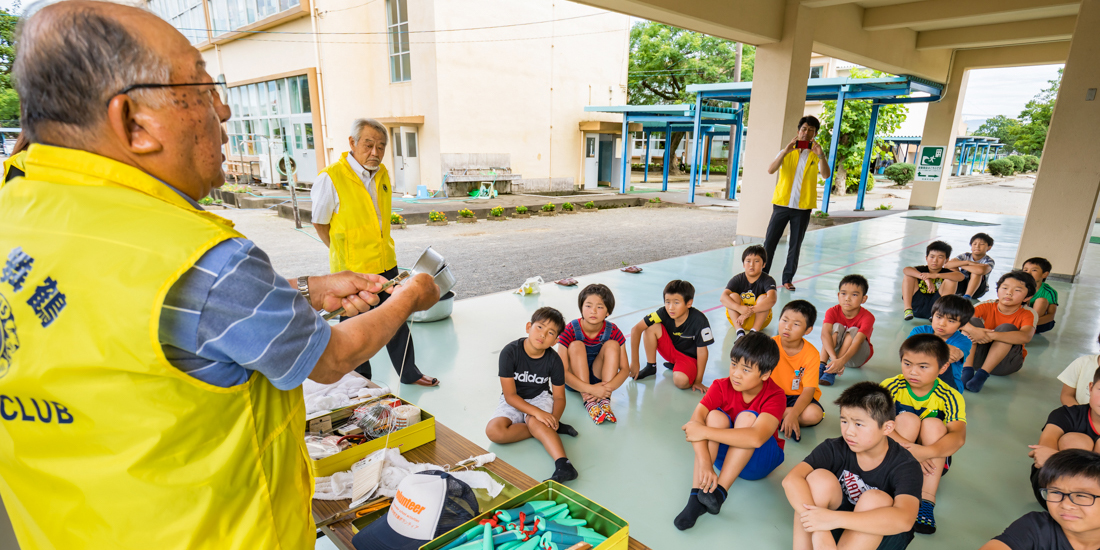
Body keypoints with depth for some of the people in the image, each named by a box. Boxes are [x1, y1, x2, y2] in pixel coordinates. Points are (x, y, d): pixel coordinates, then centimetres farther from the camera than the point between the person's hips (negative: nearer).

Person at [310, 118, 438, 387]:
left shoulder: (383, 175, 4)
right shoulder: (330, 178, -15)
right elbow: (320, 224, -5)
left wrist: (381, 250, 13)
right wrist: (346, 254, -2)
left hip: (385, 264, 6)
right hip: (351, 270, -5)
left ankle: (409, 373, 30)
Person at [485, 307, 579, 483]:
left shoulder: (554, 360, -13)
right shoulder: (510, 352, -21)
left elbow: (559, 397, -6)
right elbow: (510, 396, -19)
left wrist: (554, 417, -28)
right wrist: (538, 412, -31)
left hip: (540, 397, 0)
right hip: (514, 402, 1)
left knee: (534, 422, -35)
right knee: (493, 431, -27)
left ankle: (563, 465, -46)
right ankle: (547, 429, -18)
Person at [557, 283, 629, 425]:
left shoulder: (613, 332, -14)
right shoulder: (570, 331, -22)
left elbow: (625, 369, -15)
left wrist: (608, 388, -35)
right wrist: (590, 389, -38)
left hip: (601, 377, 2)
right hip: (575, 381, -2)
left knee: (612, 345, -21)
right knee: (576, 346, -27)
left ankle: (605, 400, -28)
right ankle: (587, 401, -31)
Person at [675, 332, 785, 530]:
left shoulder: (774, 397, -24)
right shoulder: (722, 386, -16)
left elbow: (756, 438, -42)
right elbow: (696, 420, -30)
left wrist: (705, 432, -41)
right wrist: (704, 462, -44)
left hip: (758, 461, -2)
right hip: (725, 451, 3)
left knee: (747, 417, -31)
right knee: (715, 416, -29)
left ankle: (719, 492, -32)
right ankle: (696, 496, -34)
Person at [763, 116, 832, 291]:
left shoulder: (817, 155, 6)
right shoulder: (786, 152, 7)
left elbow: (826, 175, -12)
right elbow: (770, 170, -11)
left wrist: (821, 155, -25)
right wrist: (786, 150, -21)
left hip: (803, 207, 0)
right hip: (782, 204, 0)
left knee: (795, 245, 6)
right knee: (770, 241, 0)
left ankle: (788, 278, 16)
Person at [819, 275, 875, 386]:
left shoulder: (867, 317, -22)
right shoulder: (833, 312, -17)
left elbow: (857, 341, -38)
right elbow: (825, 333, -35)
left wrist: (842, 360, -54)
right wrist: (834, 358, -52)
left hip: (856, 357, -1)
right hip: (833, 351, 1)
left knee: (853, 331, -29)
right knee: (837, 327, -26)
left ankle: (832, 371, -38)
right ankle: (821, 365, -38)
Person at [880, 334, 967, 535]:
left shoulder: (950, 398, -12)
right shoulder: (891, 387, -13)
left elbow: (958, 437, -29)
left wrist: (924, 452, -47)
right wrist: (906, 447, -39)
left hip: (932, 460, 1)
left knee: (933, 424, -25)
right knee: (907, 419, -25)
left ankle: (927, 496, -25)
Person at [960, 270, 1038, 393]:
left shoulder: (1028, 314, -7)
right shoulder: (987, 306, -4)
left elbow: (1026, 337, -30)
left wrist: (990, 335, -41)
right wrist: (973, 330, -40)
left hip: (1004, 363, -1)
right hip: (978, 358, 1)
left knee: (1006, 328, -25)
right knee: (973, 321, -19)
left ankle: (982, 374, -29)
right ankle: (967, 370, -27)